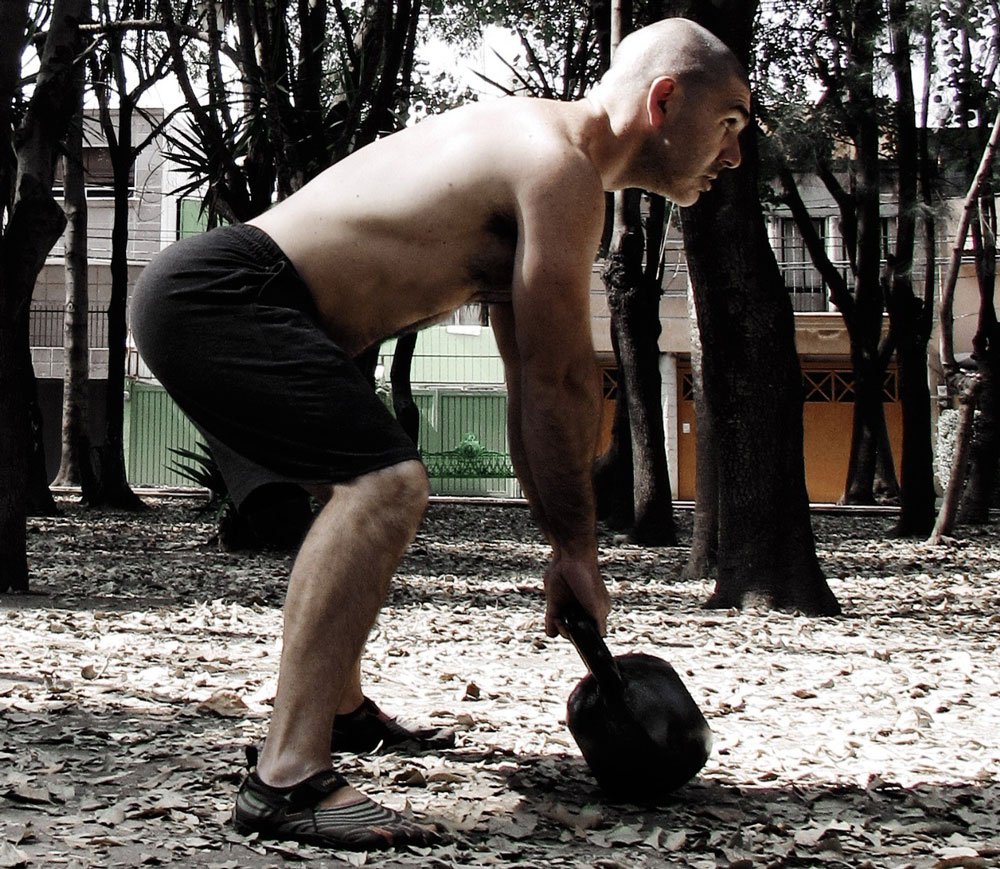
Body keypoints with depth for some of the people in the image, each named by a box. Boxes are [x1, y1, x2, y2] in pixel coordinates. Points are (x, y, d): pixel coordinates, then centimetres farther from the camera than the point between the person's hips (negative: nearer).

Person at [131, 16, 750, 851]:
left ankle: (339, 705, 42)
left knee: (362, 488, 26)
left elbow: (533, 383, 19)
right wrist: (578, 548, -2)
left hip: (201, 297, 11)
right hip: (218, 292, -11)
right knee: (386, 484, -26)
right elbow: (561, 382, -13)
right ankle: (288, 779, -27)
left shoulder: (529, 152, 18)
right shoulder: (562, 167, -14)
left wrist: (562, 543, 19)